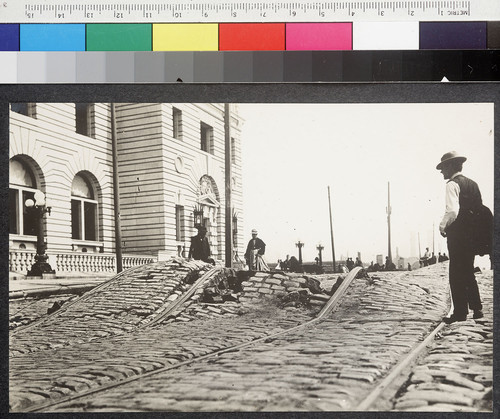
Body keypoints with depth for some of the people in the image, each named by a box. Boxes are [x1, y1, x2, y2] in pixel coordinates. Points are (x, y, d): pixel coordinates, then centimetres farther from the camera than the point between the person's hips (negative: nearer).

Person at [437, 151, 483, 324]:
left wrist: (442, 225, -9)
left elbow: (452, 211, -24)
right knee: (468, 272, 17)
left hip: (457, 235, -8)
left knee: (457, 274, -2)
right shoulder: (473, 184, 13)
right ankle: (476, 308, 18)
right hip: (473, 234, 8)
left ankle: (460, 313, 0)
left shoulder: (453, 184, -11)